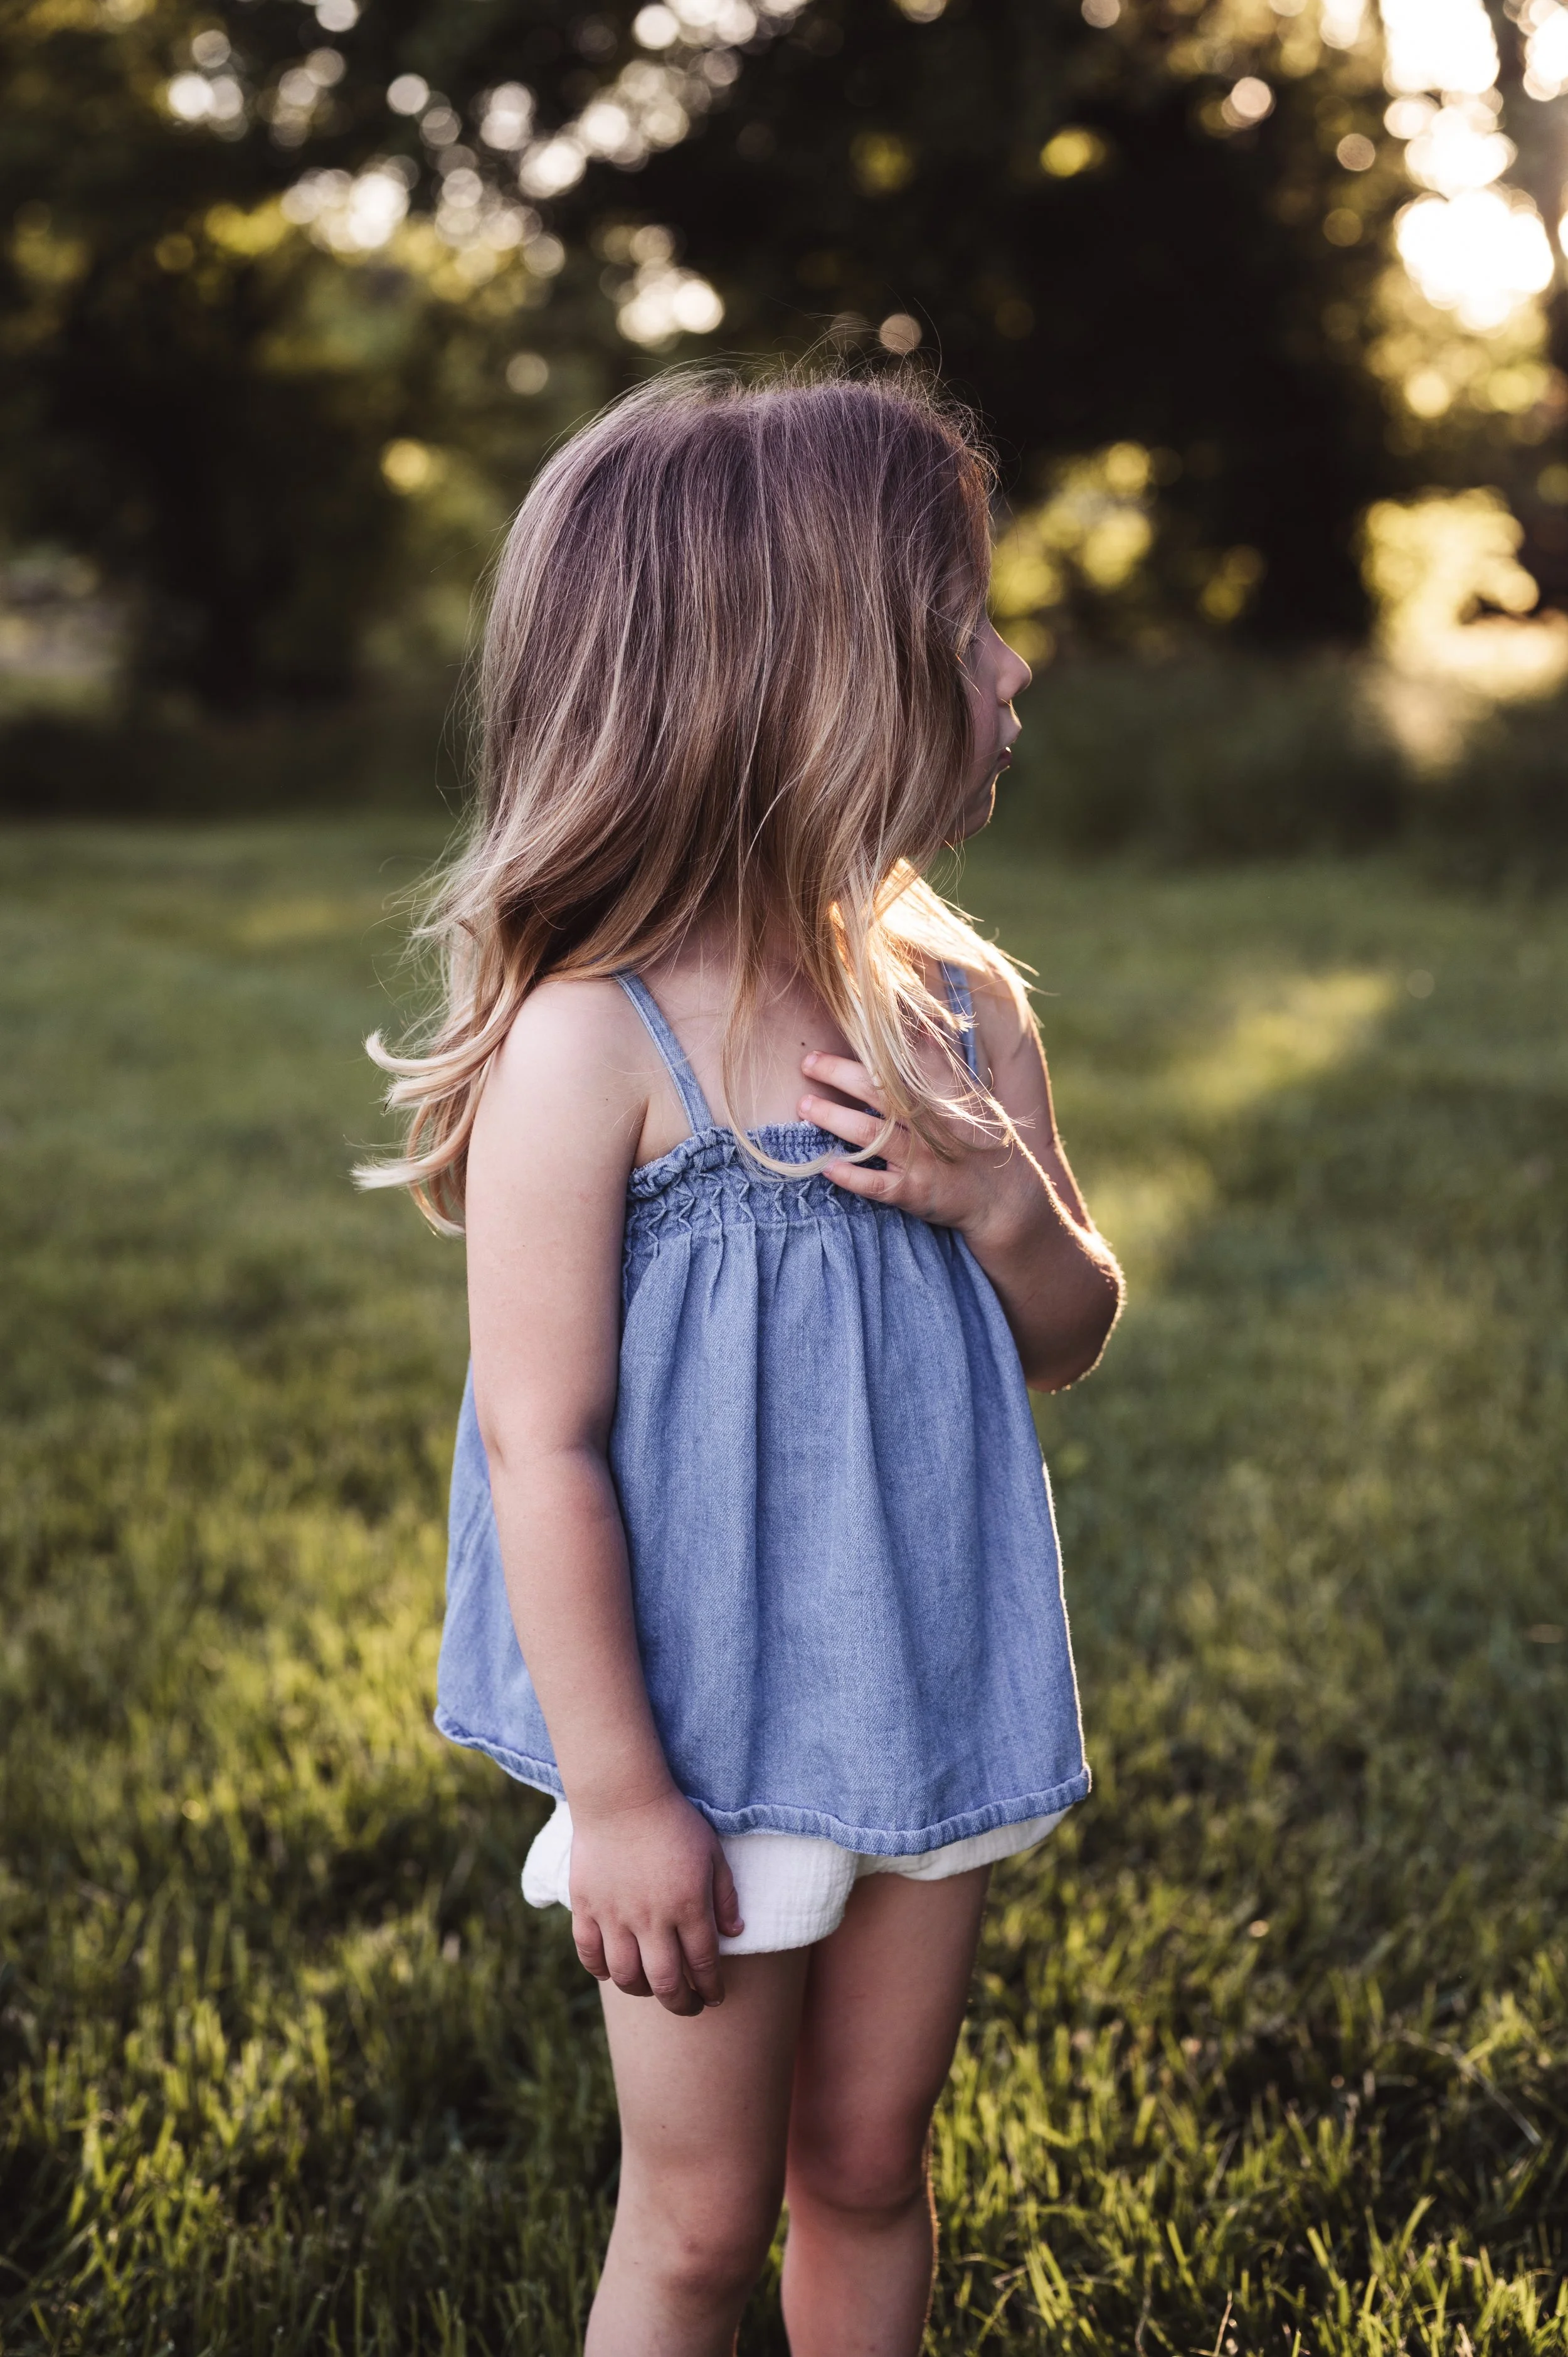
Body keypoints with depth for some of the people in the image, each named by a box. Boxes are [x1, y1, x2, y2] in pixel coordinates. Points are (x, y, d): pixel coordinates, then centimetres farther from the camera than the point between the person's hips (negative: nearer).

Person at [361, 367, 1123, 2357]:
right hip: (708, 1739, -5)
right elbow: (542, 1441, -17)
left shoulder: (959, 1006, 0)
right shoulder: (594, 1041, -19)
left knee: (866, 2177, 20)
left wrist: (1008, 1203, -13)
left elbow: (1068, 1344, 10)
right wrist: (617, 1800, -15)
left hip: (932, 1714, 5)